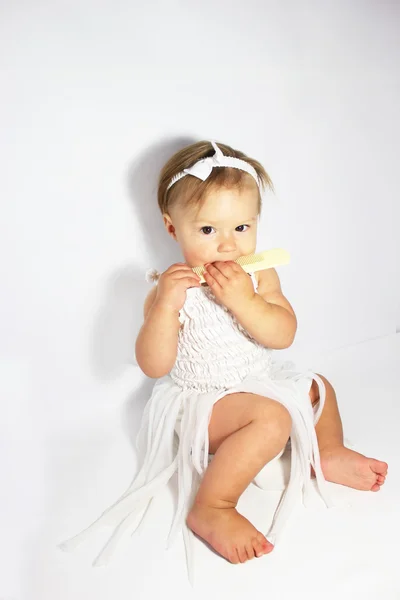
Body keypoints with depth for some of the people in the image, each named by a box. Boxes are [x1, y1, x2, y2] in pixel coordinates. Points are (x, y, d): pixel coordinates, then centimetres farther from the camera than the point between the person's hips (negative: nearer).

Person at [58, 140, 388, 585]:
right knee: (271, 417, -31)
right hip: (203, 403, -7)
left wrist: (242, 300, -34)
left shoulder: (260, 276, -6)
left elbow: (283, 335, -18)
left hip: (260, 384, 7)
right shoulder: (172, 288, -19)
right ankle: (209, 509, -25)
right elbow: (154, 366, -24)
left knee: (317, 387, 19)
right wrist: (165, 305, -37)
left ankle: (329, 455, 36)